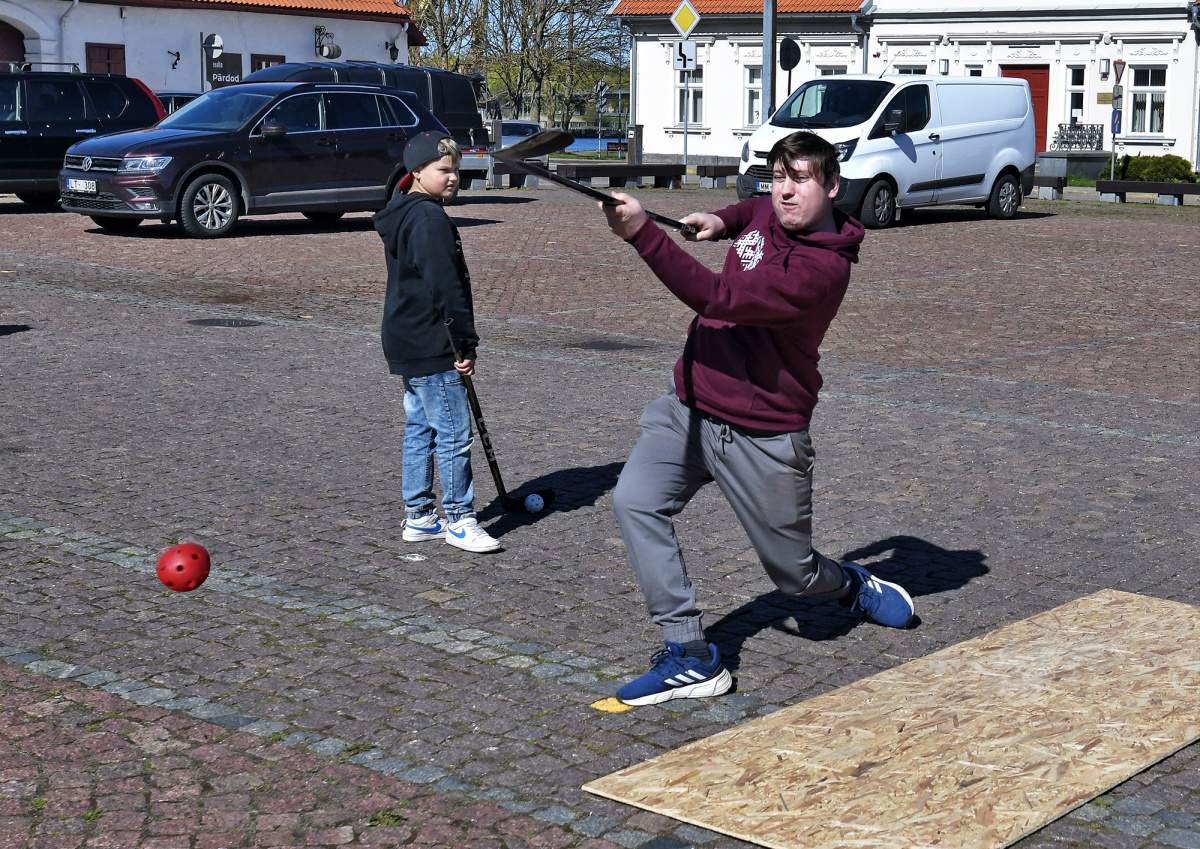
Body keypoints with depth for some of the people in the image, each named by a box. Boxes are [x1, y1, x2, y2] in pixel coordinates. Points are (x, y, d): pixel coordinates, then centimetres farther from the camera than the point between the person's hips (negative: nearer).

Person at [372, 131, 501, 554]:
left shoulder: (400, 216, 16)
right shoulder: (430, 218, -16)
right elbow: (446, 287, -20)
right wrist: (466, 344, -17)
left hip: (407, 344, 11)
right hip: (433, 349, -11)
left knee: (420, 431, 14)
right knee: (454, 435, -4)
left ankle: (419, 517, 20)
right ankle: (460, 520, 2)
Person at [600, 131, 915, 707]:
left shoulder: (824, 268, -23)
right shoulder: (766, 212, 3)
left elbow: (718, 298, -34)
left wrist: (642, 233, -40)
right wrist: (723, 220, 13)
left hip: (761, 436, -7)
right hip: (689, 407, 7)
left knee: (793, 573, 8)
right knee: (635, 502, -17)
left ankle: (853, 586, 46)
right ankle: (690, 658, -13)